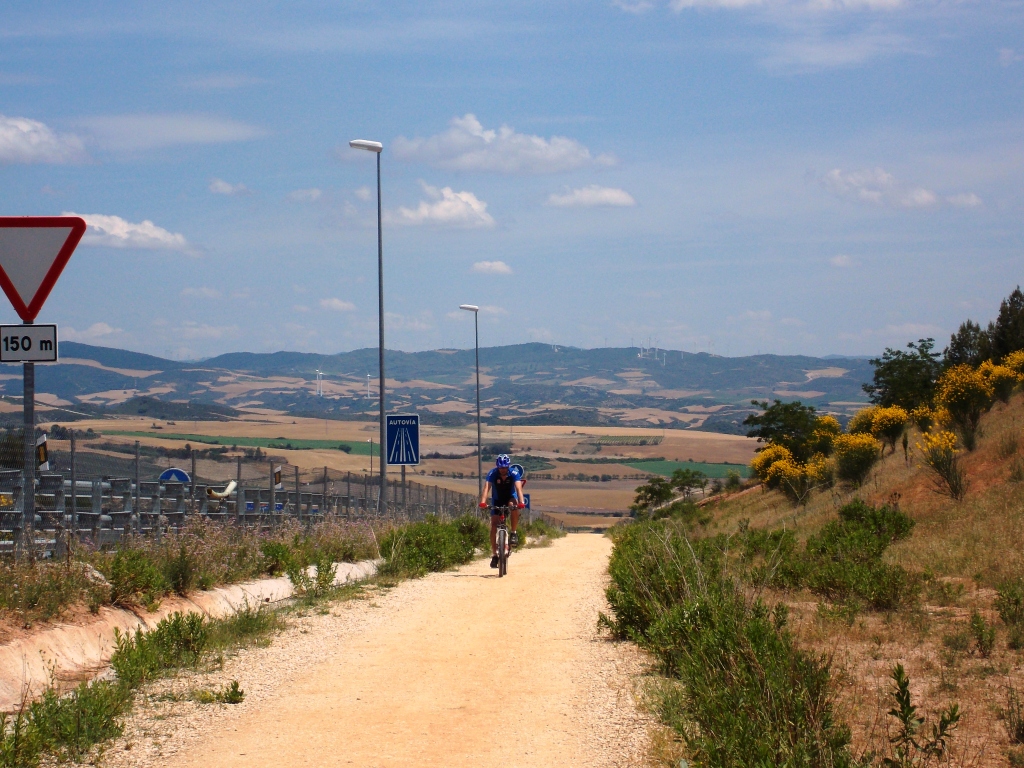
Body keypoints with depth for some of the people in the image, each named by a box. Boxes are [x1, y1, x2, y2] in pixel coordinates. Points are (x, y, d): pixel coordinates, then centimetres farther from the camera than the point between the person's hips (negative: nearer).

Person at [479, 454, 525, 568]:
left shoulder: (514, 473, -23)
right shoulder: (492, 474, -23)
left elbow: (518, 488, -35)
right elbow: (486, 488, -34)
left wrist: (521, 502, -52)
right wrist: (483, 502, -51)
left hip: (510, 498, -1)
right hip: (497, 501, 1)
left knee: (514, 507, -36)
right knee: (494, 525, -11)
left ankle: (514, 533, -18)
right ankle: (494, 554, -4)